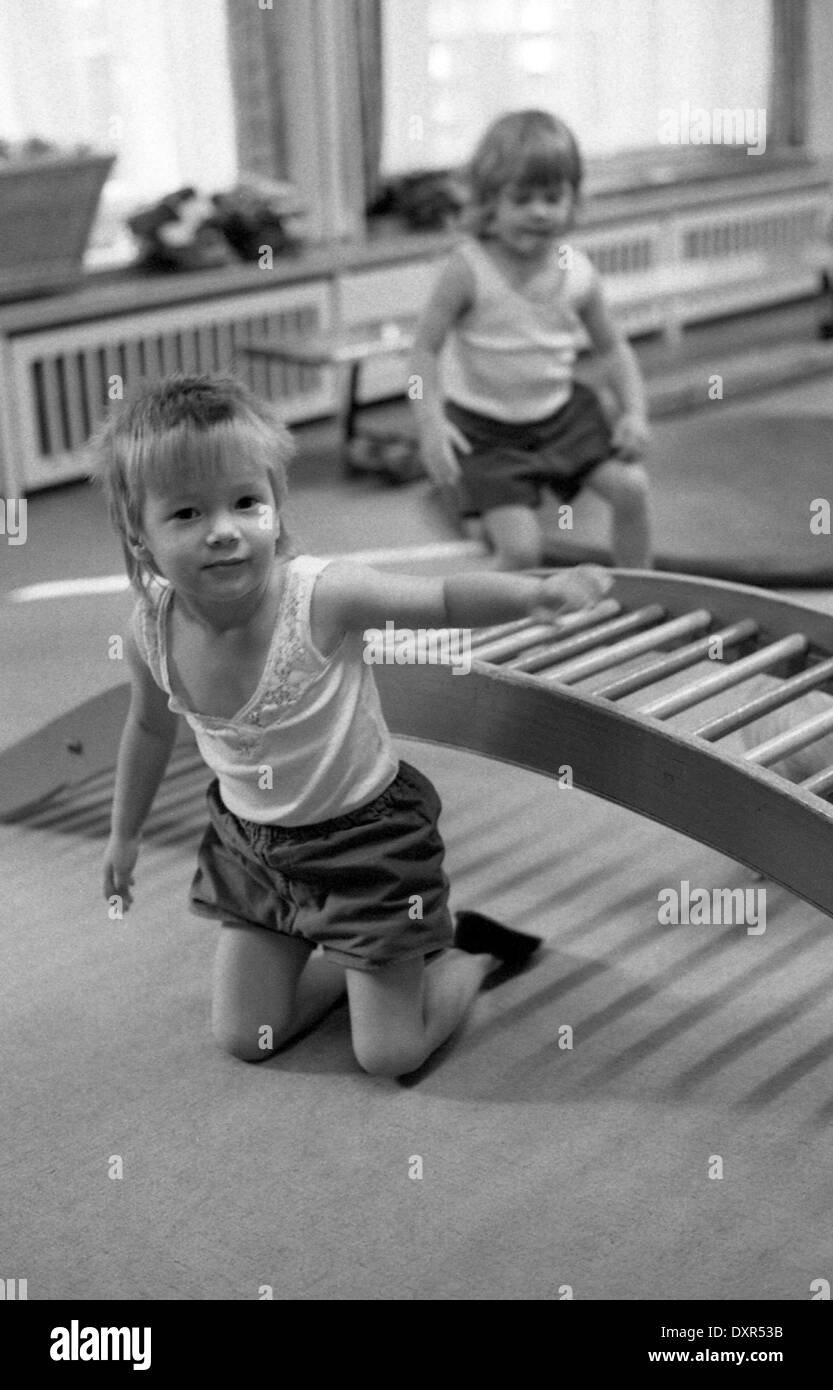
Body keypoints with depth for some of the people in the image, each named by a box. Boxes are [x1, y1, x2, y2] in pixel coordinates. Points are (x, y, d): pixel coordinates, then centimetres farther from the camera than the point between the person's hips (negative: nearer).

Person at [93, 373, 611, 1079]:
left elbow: (445, 601, -21)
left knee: (390, 1055, 3)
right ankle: (373, 955, 34)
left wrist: (538, 589, -41)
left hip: (366, 833, -5)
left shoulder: (322, 595, -30)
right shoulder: (152, 627, -15)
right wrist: (124, 833, 18)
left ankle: (471, 952, 31)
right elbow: (151, 728, 5)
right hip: (250, 841, 5)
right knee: (244, 1039, 13)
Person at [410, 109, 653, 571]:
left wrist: (635, 413, -6)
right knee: (520, 548, -16)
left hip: (561, 412, 4)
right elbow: (426, 348, -14)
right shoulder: (469, 269, -17)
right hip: (485, 428, -4)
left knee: (632, 487, -8)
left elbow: (612, 347, 8)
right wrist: (431, 423, -26)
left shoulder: (577, 273, -5)